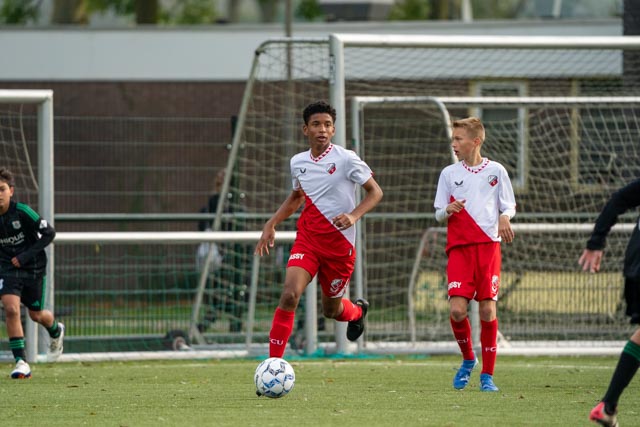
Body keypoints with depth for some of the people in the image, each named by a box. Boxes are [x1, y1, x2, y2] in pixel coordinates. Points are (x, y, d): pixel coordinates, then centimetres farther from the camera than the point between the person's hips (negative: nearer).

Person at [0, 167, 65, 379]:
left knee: (36, 315, 13)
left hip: (33, 267, -2)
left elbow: (49, 233, -15)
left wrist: (26, 256, -20)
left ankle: (56, 331, 51)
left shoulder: (22, 212, -21)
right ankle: (21, 363, -15)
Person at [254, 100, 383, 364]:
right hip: (307, 239, 2)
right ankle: (273, 363, -19)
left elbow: (375, 192, -5)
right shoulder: (298, 162, 5)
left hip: (340, 244, -2)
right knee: (289, 295, -21)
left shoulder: (346, 159, -9)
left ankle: (357, 311, 51)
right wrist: (271, 225, 15)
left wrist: (354, 216, -22)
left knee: (331, 309, 12)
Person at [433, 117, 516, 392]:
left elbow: (508, 206, 12)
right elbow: (439, 214, 13)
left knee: (488, 309, -5)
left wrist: (504, 218, -11)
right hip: (459, 248, 1)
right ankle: (468, 359, 13)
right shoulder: (449, 174, 10)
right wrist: (448, 210, -11)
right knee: (457, 309, -13)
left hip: (489, 245, -1)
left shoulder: (496, 171, 7)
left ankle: (487, 374, 5)